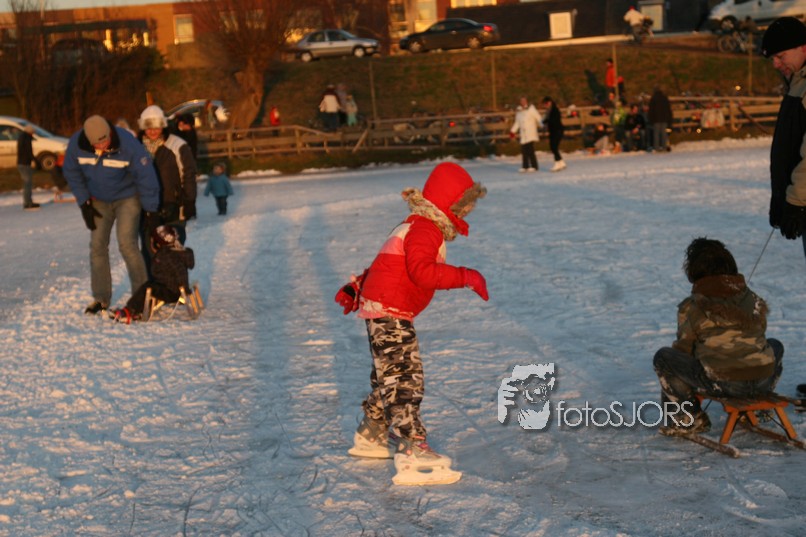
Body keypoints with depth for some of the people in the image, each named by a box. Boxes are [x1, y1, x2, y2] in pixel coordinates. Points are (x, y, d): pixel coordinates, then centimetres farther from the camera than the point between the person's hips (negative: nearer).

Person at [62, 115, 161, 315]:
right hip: (99, 200, 4)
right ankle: (101, 298, 13)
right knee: (97, 246, 3)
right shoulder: (76, 144, -20)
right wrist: (84, 204, -6)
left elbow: (146, 176, -22)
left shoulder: (128, 144, -30)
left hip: (127, 198, -4)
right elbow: (72, 174, -4)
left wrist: (151, 209, -17)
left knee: (127, 243, -15)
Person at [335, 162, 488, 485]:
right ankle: (412, 451, -18)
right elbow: (423, 271, -33)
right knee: (405, 379, -14)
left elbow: (386, 263, 24)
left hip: (387, 314, 11)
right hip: (389, 313, -11)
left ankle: (372, 435, 36)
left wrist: (357, 288, 29)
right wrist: (465, 277, -31)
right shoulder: (424, 230, -16)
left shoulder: (419, 227, 17)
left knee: (388, 376, 21)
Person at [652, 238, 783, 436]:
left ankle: (690, 418, 8)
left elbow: (684, 349, 5)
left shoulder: (691, 307, -2)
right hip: (762, 383, 5)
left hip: (721, 383, -4)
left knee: (663, 357, 9)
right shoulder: (755, 300, 10)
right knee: (775, 346, 37)